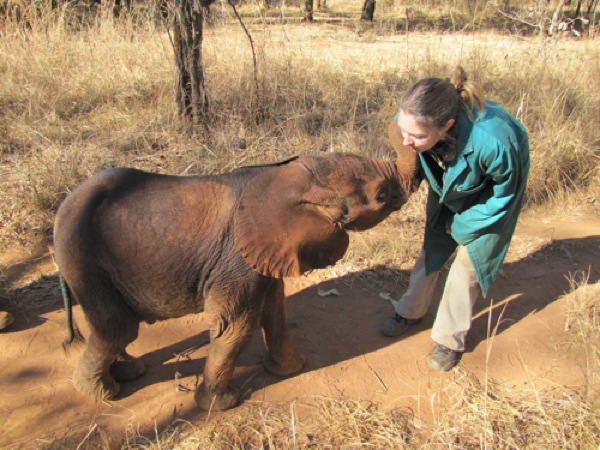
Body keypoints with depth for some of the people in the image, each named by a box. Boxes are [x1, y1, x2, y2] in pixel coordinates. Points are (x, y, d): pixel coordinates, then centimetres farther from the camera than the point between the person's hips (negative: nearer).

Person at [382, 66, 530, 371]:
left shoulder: (493, 142, -47)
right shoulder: (410, 122, -35)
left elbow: (505, 193, -23)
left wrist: (462, 226, -14)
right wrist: (412, 176, -26)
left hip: (488, 195, -4)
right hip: (447, 184, 4)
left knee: (470, 259, 2)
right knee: (432, 247, 15)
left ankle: (451, 338, 21)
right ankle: (411, 311, 35)